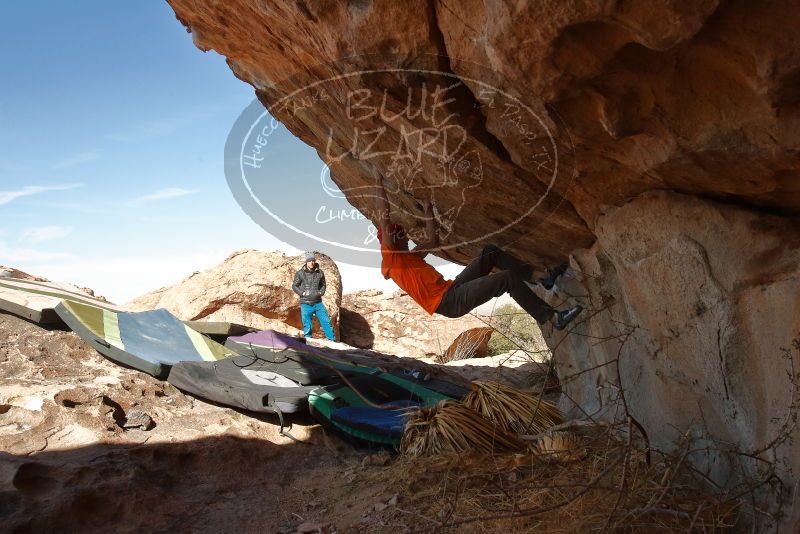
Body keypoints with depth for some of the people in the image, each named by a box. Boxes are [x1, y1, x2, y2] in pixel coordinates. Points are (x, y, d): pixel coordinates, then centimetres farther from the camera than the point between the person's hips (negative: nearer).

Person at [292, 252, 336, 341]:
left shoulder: (320, 273, 4)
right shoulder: (300, 273, -3)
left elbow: (323, 285, 19)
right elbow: (294, 286, 5)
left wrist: (321, 292, 1)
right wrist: (302, 293, -8)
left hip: (318, 303, 2)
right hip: (306, 304, -2)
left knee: (326, 322, -1)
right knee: (307, 325, 4)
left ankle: (332, 340, 8)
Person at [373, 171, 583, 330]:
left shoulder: (409, 256, 23)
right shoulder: (390, 257, -3)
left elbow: (433, 240, 35)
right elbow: (383, 214, -10)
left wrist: (428, 209, 36)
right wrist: (378, 180, -6)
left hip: (452, 290, 10)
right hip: (448, 301, -10)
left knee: (490, 252, 9)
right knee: (508, 278, -16)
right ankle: (553, 317, -9)